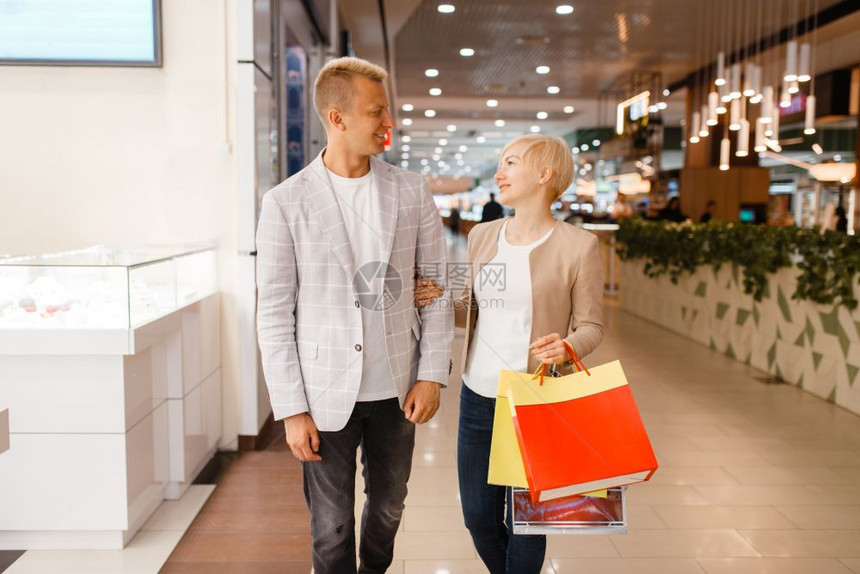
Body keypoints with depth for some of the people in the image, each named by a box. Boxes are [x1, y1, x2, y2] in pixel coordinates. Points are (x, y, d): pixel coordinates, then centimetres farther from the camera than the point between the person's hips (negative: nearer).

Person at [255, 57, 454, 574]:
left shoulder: (412, 192, 1)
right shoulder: (286, 203, -6)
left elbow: (436, 287, 4)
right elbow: (274, 313, -5)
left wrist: (433, 374, -3)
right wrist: (292, 409, -7)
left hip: (397, 389, 3)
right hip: (326, 394, -2)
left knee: (388, 510, 20)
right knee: (332, 530, 11)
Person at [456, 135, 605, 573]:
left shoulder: (577, 245, -9)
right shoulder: (482, 235, 7)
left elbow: (591, 325, -5)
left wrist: (567, 347, -25)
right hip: (477, 395, 5)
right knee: (478, 516, 16)